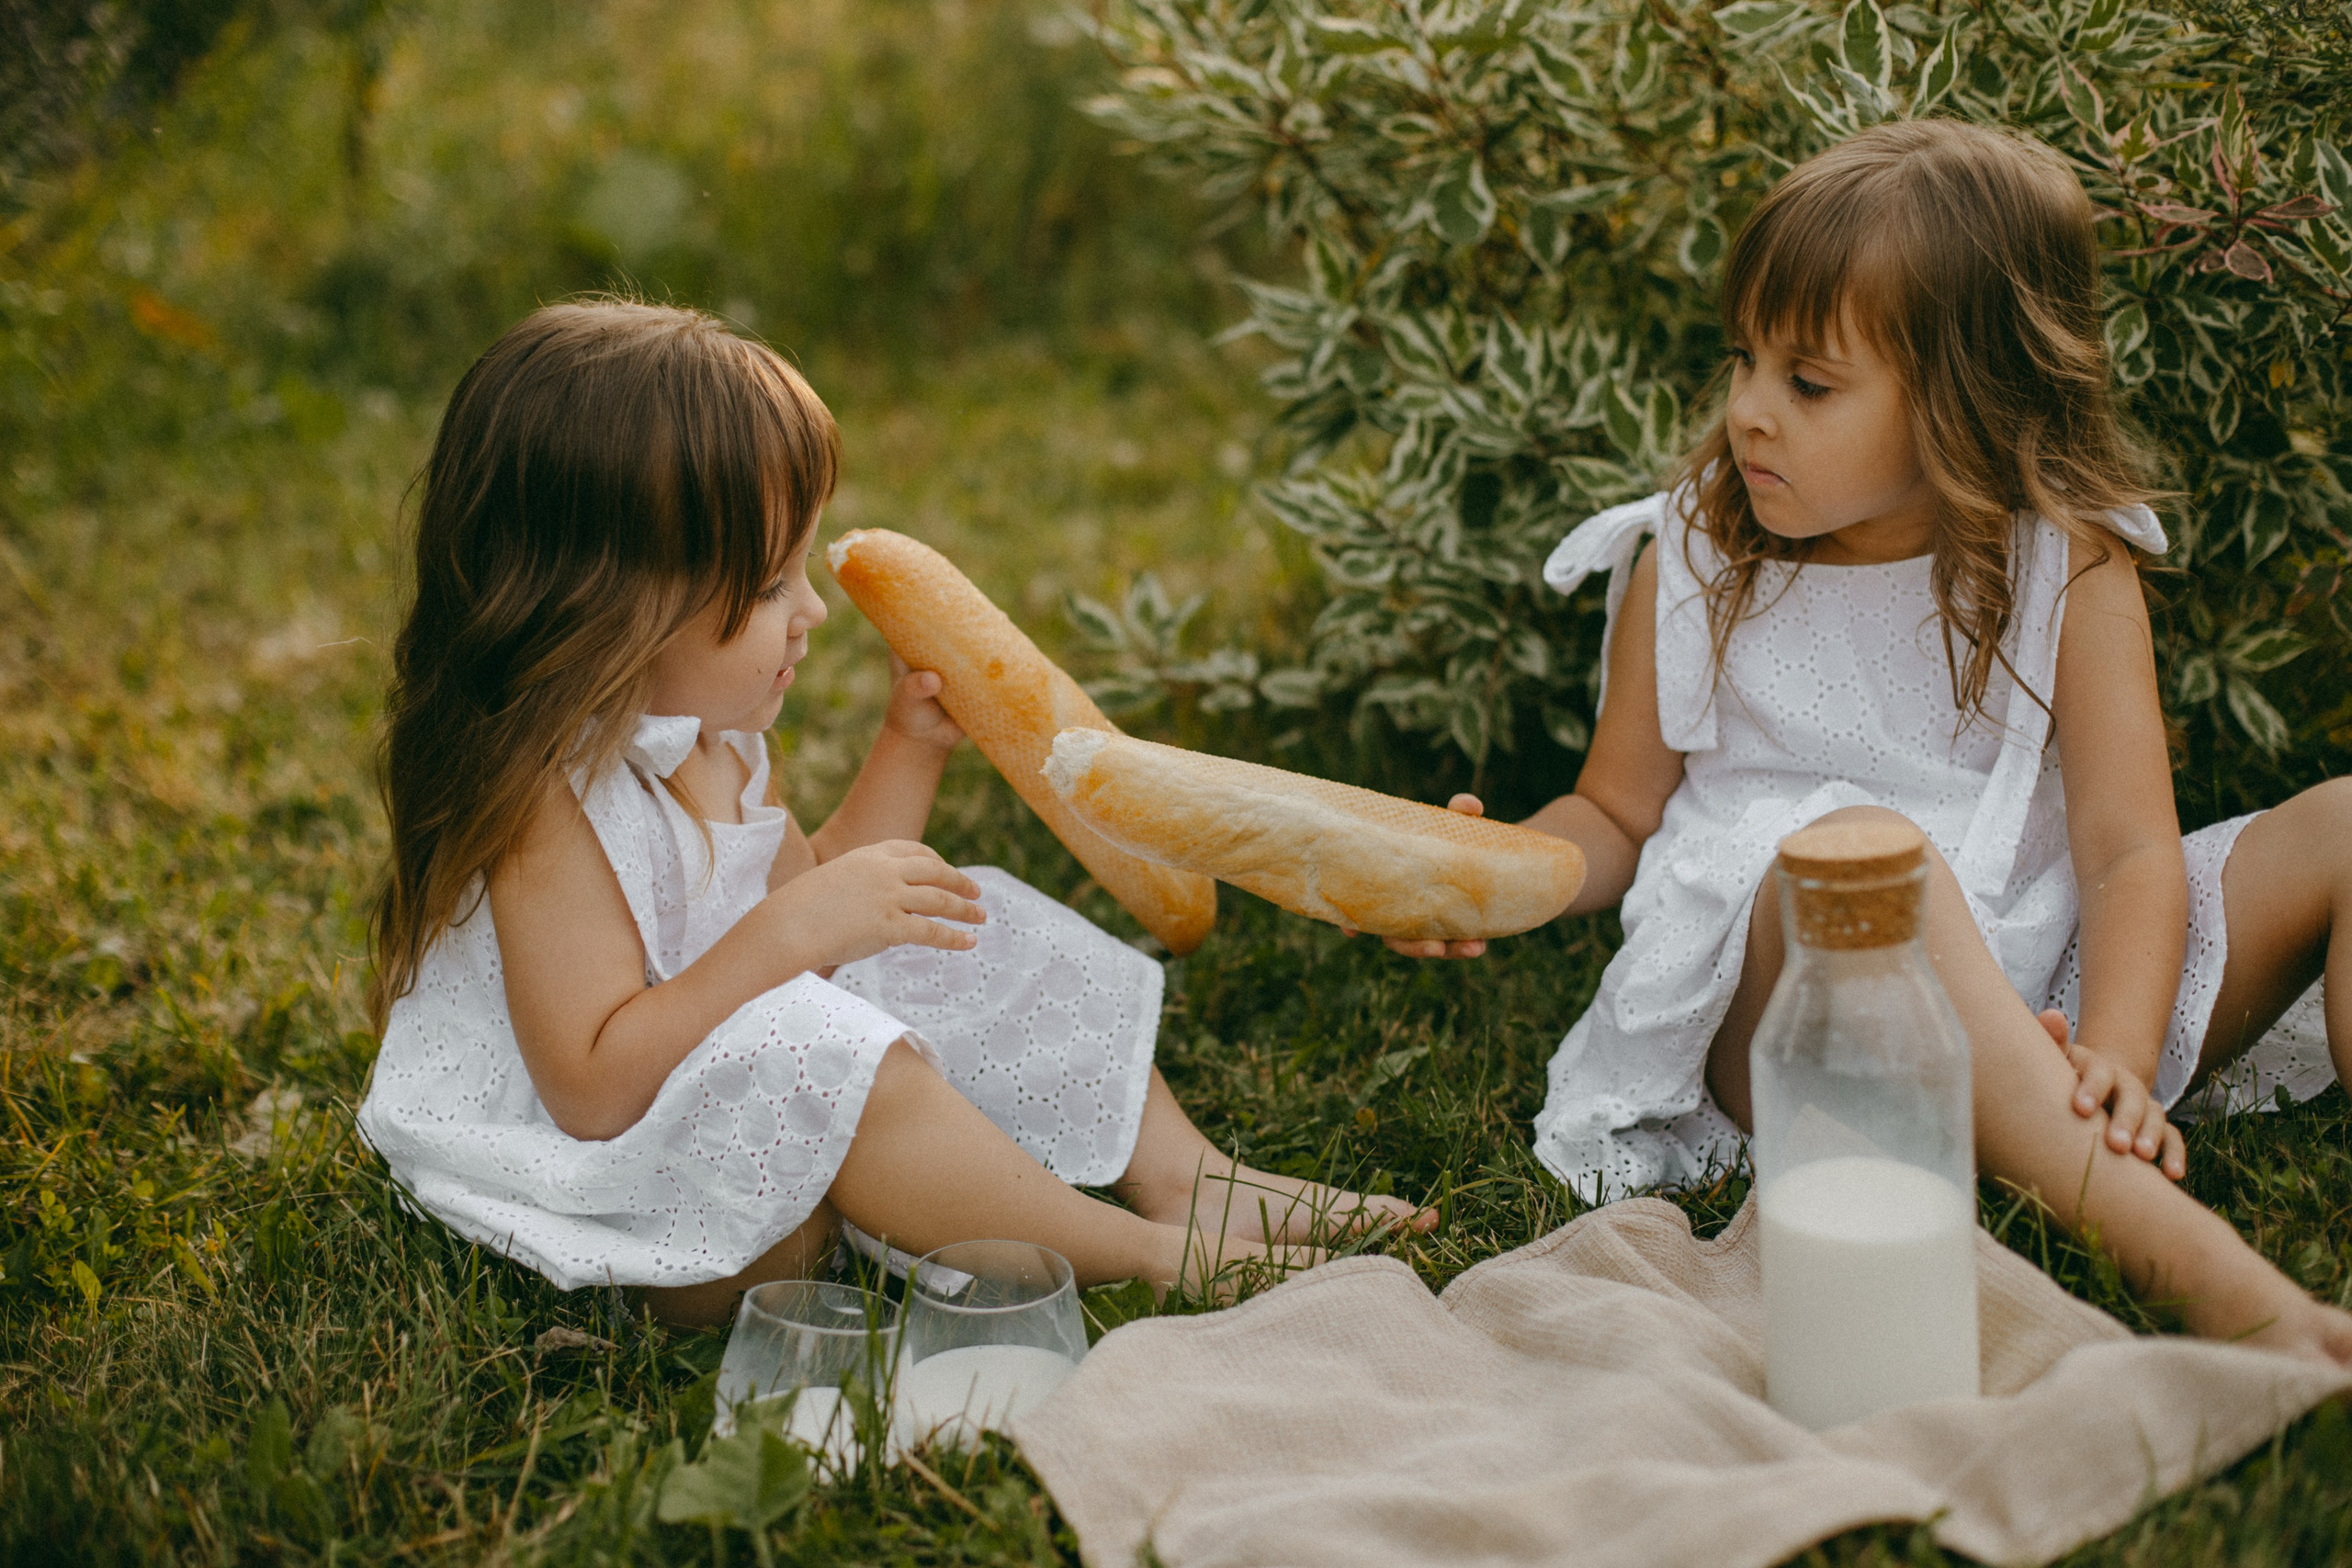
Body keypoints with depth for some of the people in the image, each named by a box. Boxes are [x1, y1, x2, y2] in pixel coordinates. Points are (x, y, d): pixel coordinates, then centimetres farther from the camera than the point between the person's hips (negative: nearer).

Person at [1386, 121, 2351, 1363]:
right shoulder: (1691, 567, 5)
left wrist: (2112, 1061, -27)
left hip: (2043, 1001, 2)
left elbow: (2129, 847, -8)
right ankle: (2197, 1267, -50)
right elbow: (1617, 814, 13)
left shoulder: (2069, 569, 2)